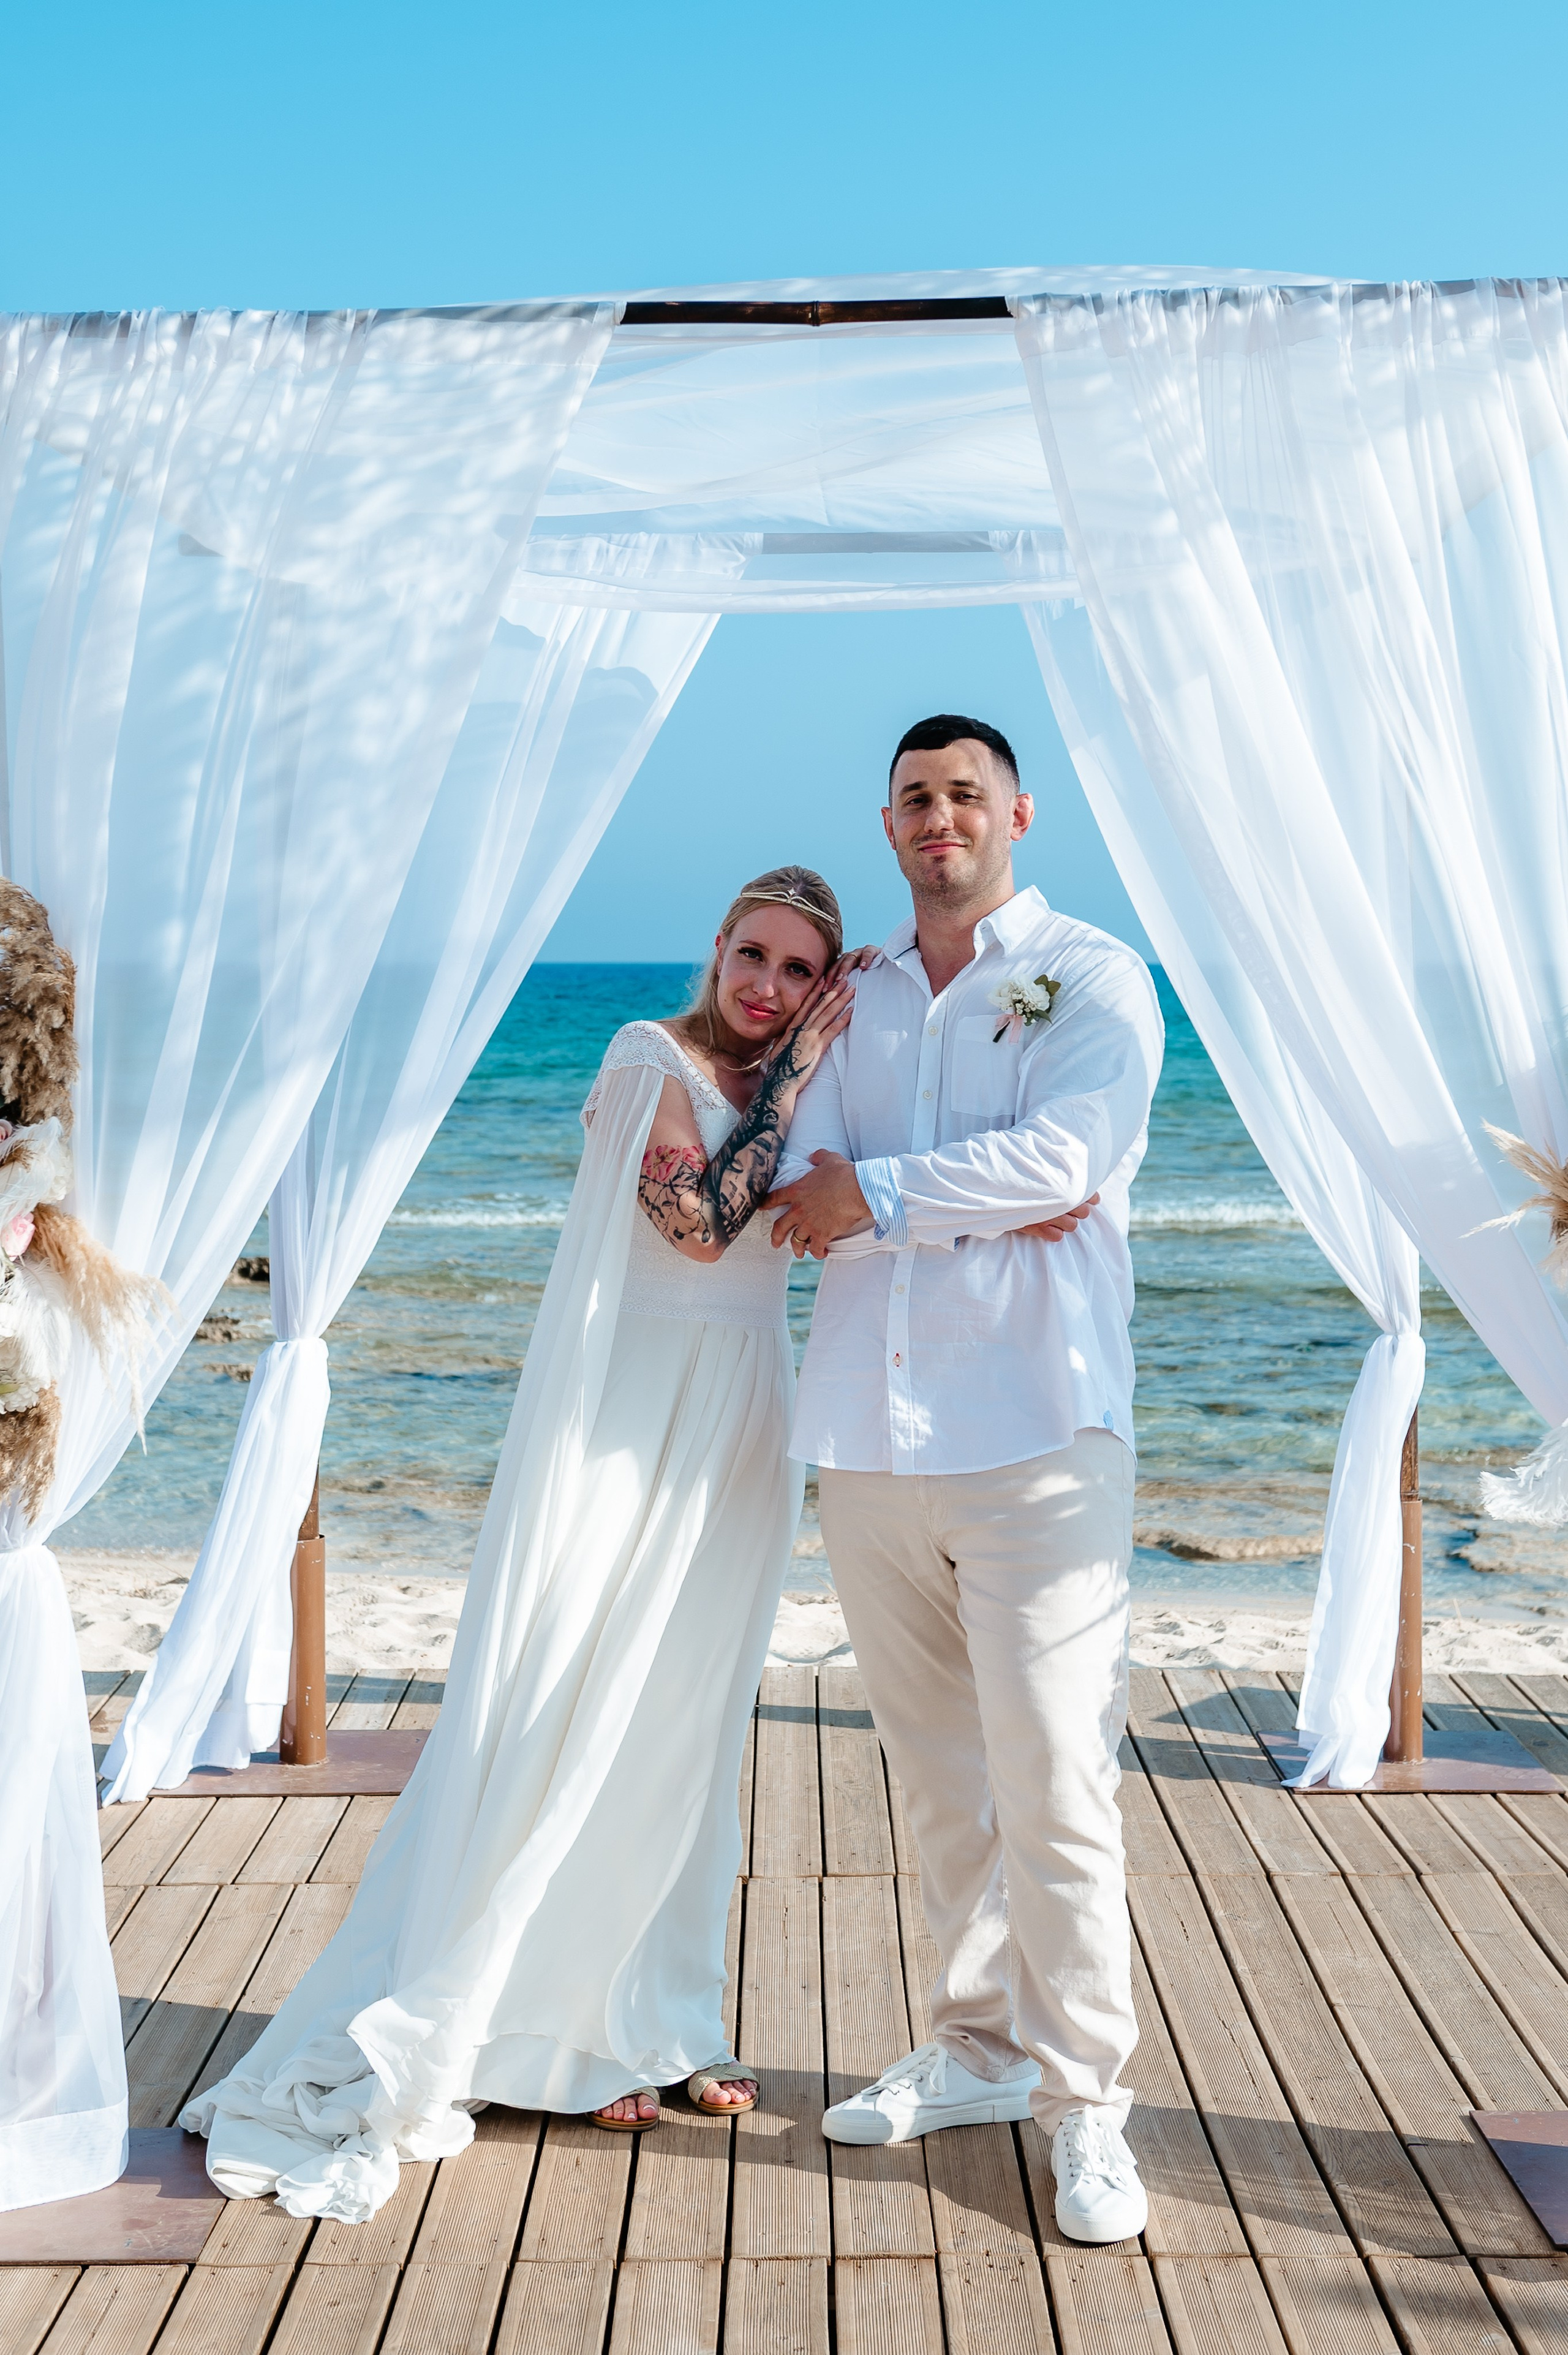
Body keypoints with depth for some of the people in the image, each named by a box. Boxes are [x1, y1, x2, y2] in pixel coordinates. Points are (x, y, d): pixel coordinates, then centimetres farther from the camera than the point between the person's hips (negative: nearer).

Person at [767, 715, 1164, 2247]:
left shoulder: (1094, 982, 3)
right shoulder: (852, 997, 17)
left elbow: (1059, 1160, -12)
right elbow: (801, 1181, 4)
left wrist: (875, 1193, -5)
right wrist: (981, 1195, -11)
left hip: (1032, 1432, -5)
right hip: (870, 1432, 5)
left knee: (1050, 1777, -8)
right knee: (934, 1772, 12)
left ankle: (1085, 2104, 2)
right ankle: (979, 2051, 26)